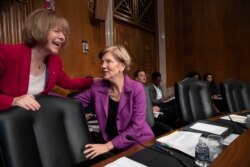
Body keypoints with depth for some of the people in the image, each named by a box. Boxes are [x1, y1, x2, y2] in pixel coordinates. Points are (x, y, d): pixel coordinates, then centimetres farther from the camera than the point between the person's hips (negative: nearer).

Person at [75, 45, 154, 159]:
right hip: (113, 148, 2)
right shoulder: (97, 87, -4)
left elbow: (137, 127, -17)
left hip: (140, 144, -1)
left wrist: (108, 146, -21)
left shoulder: (136, 88, -14)